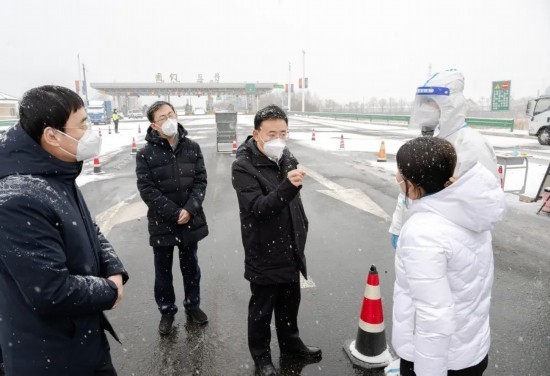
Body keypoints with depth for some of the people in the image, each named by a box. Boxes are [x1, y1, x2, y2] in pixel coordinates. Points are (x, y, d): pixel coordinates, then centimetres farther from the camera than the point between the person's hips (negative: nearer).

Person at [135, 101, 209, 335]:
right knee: (163, 272, 13)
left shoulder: (192, 147, -1)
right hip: (161, 223, -2)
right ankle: (166, 311, 33)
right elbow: (147, 190, -13)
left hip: (191, 220, 2)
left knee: (191, 267, 18)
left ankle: (192, 305, 38)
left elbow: (201, 181, -3)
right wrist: (174, 213, -18)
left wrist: (189, 210, -15)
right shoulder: (145, 154, -9)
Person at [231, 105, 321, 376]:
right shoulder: (243, 166, -19)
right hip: (265, 255, -6)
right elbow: (258, 208, -29)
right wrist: (288, 186, -43)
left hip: (290, 250, 7)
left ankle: (290, 343, 45)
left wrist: (301, 232, 19)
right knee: (262, 309, 12)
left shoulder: (287, 158, 3)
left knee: (290, 303, 23)